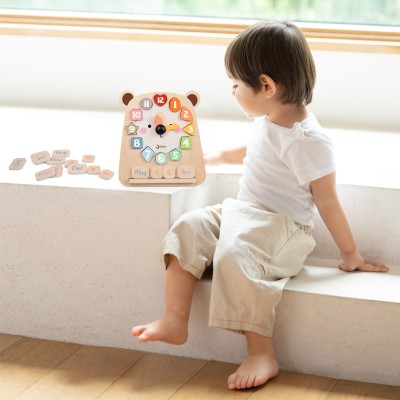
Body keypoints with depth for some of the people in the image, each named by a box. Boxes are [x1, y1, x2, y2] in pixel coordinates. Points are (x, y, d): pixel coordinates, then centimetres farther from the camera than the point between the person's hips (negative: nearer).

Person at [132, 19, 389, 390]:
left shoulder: (308, 141, -21)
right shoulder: (268, 121, 8)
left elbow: (328, 204, -15)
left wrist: (350, 255, -8)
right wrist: (216, 157, 44)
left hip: (283, 228, -9)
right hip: (243, 213, 9)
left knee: (235, 255, -34)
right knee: (189, 227, -11)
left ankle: (262, 353, -27)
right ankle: (175, 321, -14)